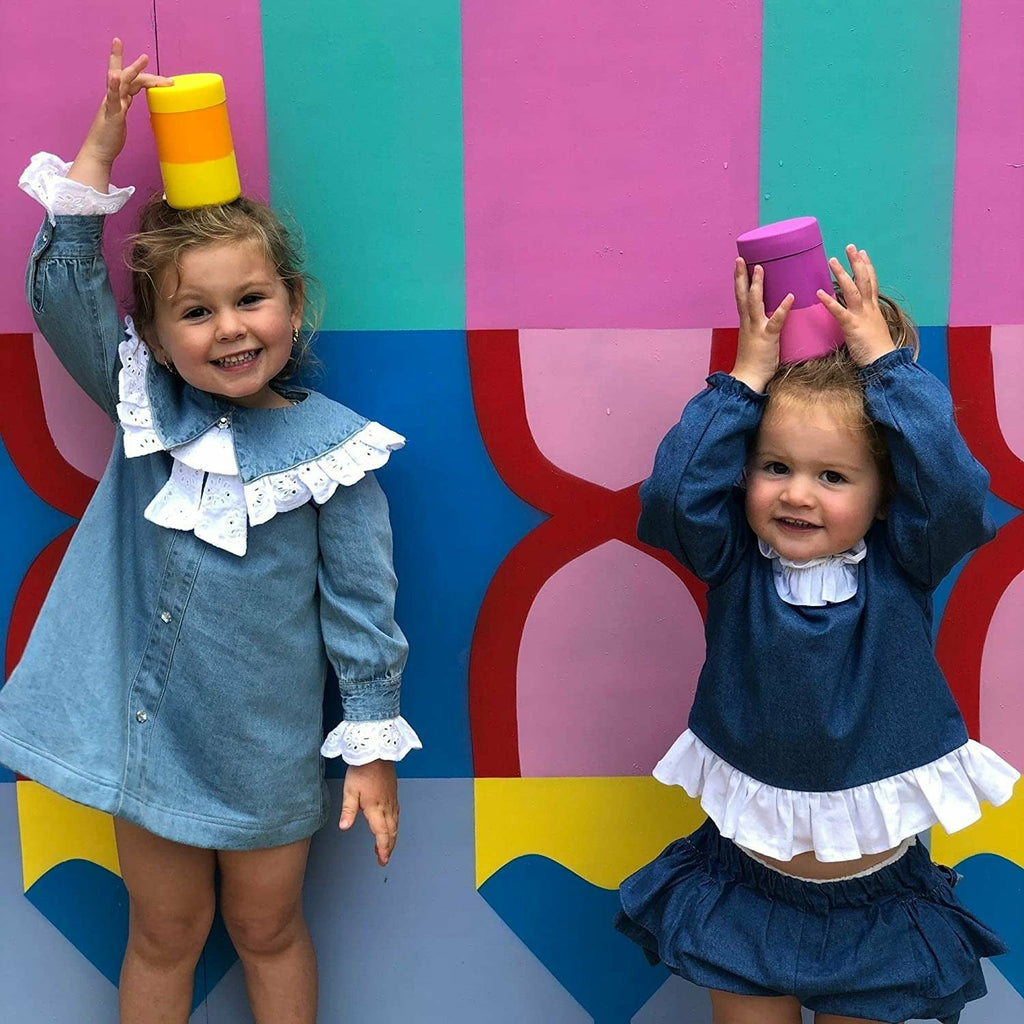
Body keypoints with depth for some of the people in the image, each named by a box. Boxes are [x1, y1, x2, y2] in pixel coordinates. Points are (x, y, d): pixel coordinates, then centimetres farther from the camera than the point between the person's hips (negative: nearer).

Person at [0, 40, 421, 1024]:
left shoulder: (330, 446, -13)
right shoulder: (145, 406, -4)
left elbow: (361, 608, -10)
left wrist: (372, 747, -8)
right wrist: (100, 147, -17)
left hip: (265, 748, -2)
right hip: (148, 731, 2)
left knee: (267, 930, 19)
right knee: (163, 935, 19)